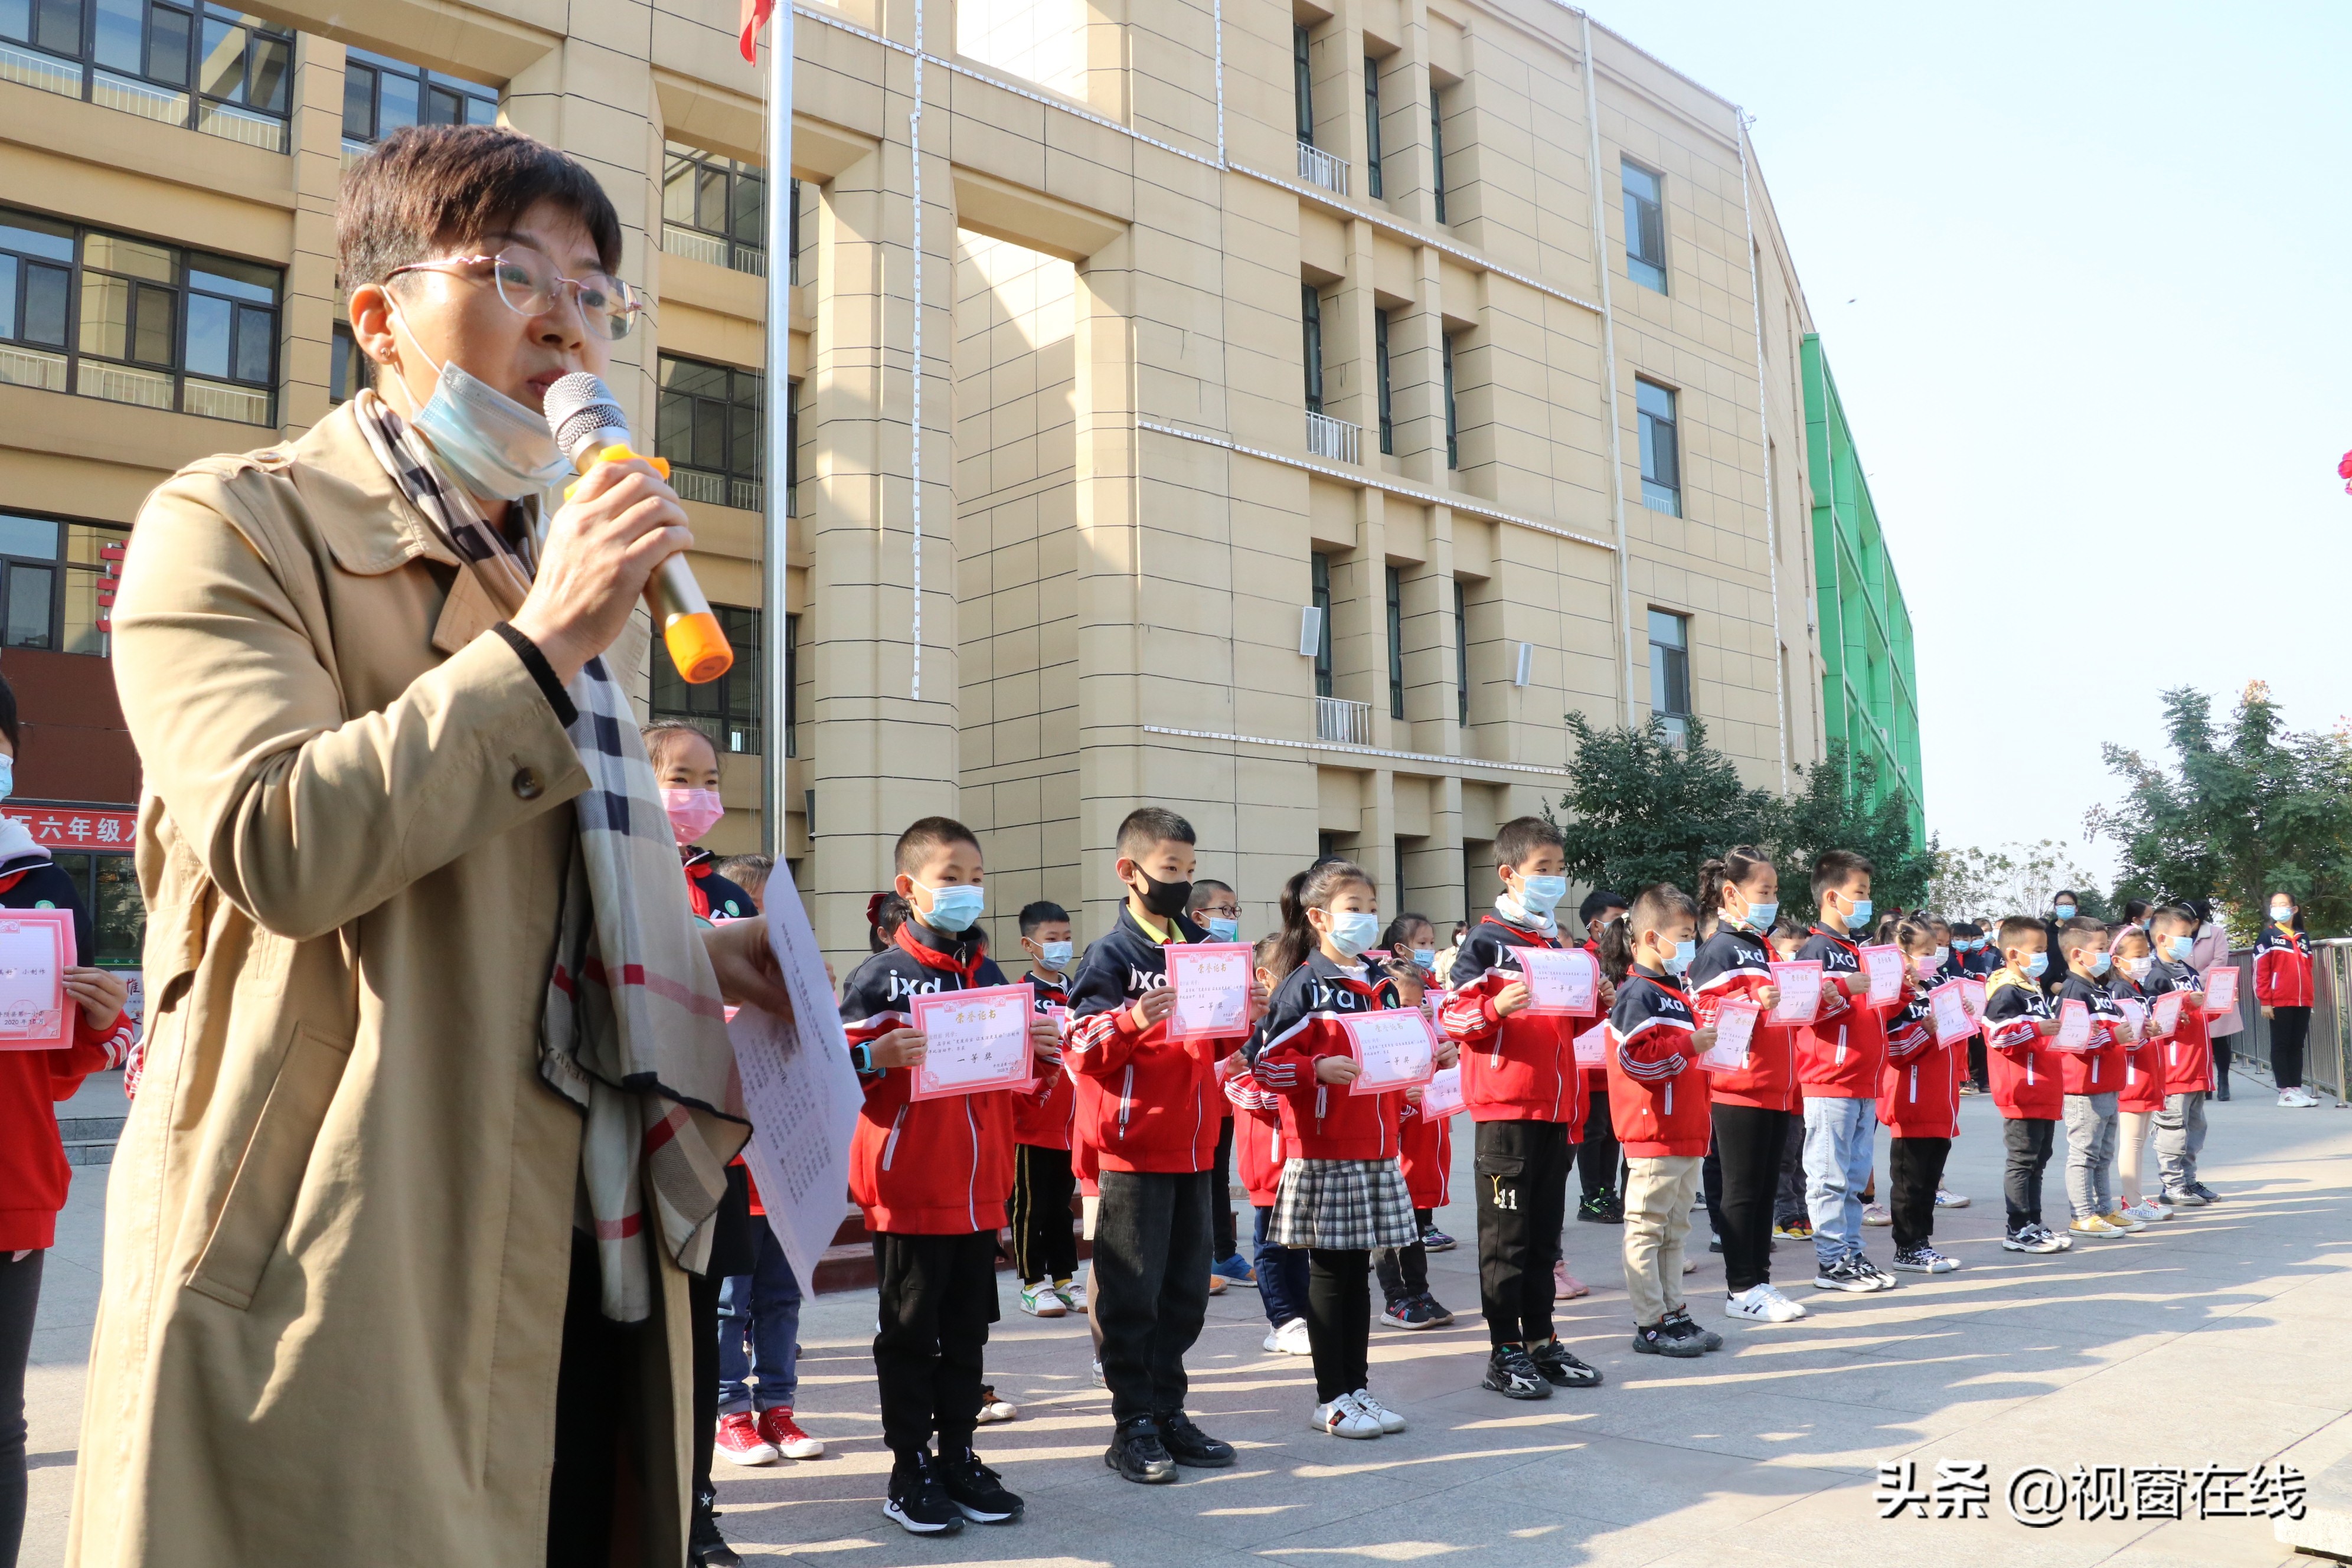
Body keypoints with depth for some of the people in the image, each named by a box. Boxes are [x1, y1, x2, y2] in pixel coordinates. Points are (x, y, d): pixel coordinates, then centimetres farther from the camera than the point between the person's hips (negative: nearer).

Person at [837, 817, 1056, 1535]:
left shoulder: (989, 977, 11)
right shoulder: (880, 978, -8)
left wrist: (1042, 1048, 0)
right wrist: (877, 1056, -28)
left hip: (979, 1191, 6)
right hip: (909, 1192, -5)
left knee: (966, 1333, 13)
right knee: (909, 1335, 5)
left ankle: (958, 1458, 25)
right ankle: (910, 1470, 16)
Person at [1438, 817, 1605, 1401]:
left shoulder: (1557, 944, 16)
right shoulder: (1487, 941, -6)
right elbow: (1451, 1016, -12)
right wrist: (1497, 1008, -28)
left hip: (1555, 1107, 7)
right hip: (1506, 1106, -7)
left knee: (1545, 1231, 13)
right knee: (1506, 1233, 0)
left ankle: (1541, 1341, 22)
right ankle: (1505, 1352, 7)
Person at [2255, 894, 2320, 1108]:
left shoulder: (2303, 938, 15)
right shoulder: (2268, 936, -1)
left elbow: (2308, 970, 17)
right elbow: (2260, 971, -6)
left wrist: (2310, 999, 11)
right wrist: (2265, 1002, -11)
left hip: (2302, 1002, 5)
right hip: (2280, 1002, -5)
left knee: (2297, 1046, 9)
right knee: (2281, 1046, 0)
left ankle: (2297, 1088, 13)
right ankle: (2286, 1092, 1)